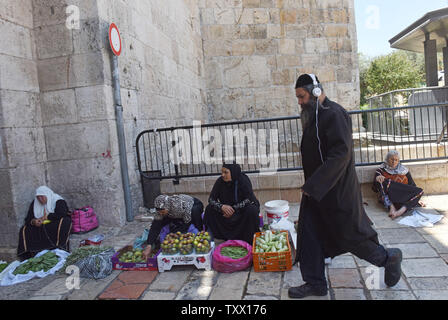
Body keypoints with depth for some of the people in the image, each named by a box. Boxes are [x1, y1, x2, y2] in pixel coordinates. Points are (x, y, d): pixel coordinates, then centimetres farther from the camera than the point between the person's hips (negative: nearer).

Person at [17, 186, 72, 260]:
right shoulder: (34, 203, 12)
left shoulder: (58, 201, -4)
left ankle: (59, 248, -41)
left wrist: (46, 217, -15)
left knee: (63, 221, -37)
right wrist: (33, 221, -16)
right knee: (24, 230, -16)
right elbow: (28, 219, 7)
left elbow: (61, 214, -19)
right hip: (39, 227, 5)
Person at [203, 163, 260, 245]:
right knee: (210, 209, -15)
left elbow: (249, 200, -26)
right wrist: (222, 207, -31)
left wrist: (234, 208, -33)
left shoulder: (243, 180, -22)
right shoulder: (220, 181, -12)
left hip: (243, 209, -3)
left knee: (251, 211, -35)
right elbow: (211, 199, -11)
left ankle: (249, 241, -16)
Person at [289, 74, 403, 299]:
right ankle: (315, 283, 23)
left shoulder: (334, 114, -18)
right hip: (315, 189, 9)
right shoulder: (313, 116, 11)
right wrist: (311, 185, 15)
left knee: (350, 234, 6)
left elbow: (341, 153, -26)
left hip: (337, 190, -9)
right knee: (309, 235, 9)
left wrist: (314, 185, -28)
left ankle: (389, 258, 32)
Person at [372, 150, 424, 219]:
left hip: (404, 198, 3)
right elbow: (375, 189, -1)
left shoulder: (404, 171, 17)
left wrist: (416, 198, 0)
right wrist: (377, 179, -22)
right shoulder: (381, 171, 9)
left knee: (420, 191, -23)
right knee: (383, 182, -27)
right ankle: (391, 207, -42)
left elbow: (413, 186, 16)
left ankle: (401, 211, -44)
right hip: (388, 199, -3)